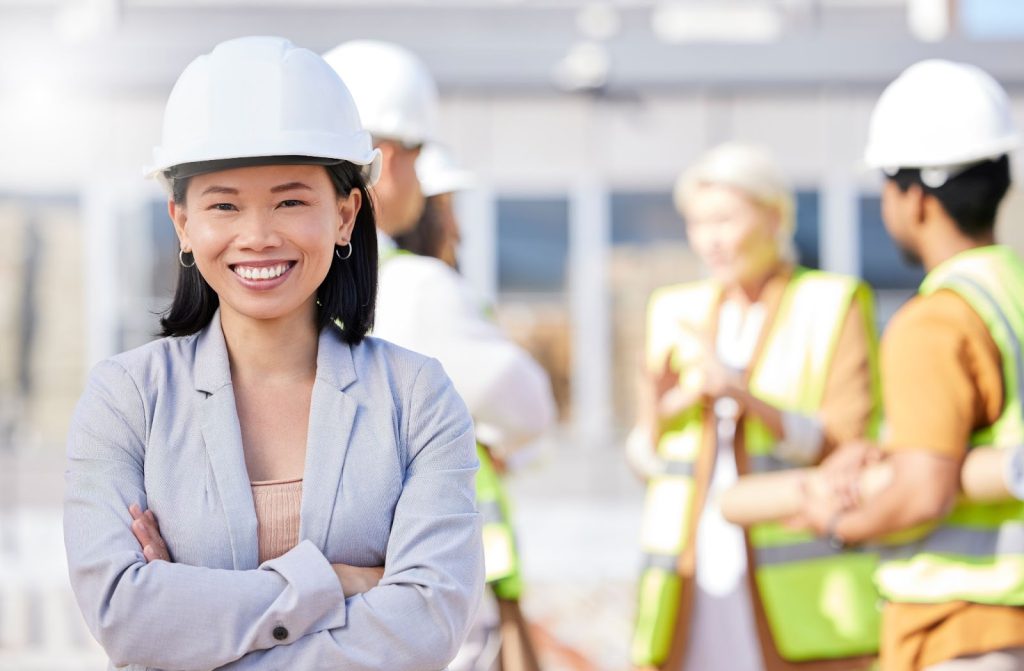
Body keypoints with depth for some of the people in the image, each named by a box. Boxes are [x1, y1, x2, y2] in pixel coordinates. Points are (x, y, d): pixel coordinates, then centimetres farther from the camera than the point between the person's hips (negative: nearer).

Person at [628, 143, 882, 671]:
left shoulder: (834, 305, -1)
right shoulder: (676, 314, 12)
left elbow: (850, 450, -8)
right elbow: (650, 459, 13)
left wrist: (745, 397, -21)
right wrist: (656, 413, -10)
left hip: (800, 592, -4)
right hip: (693, 592, 4)